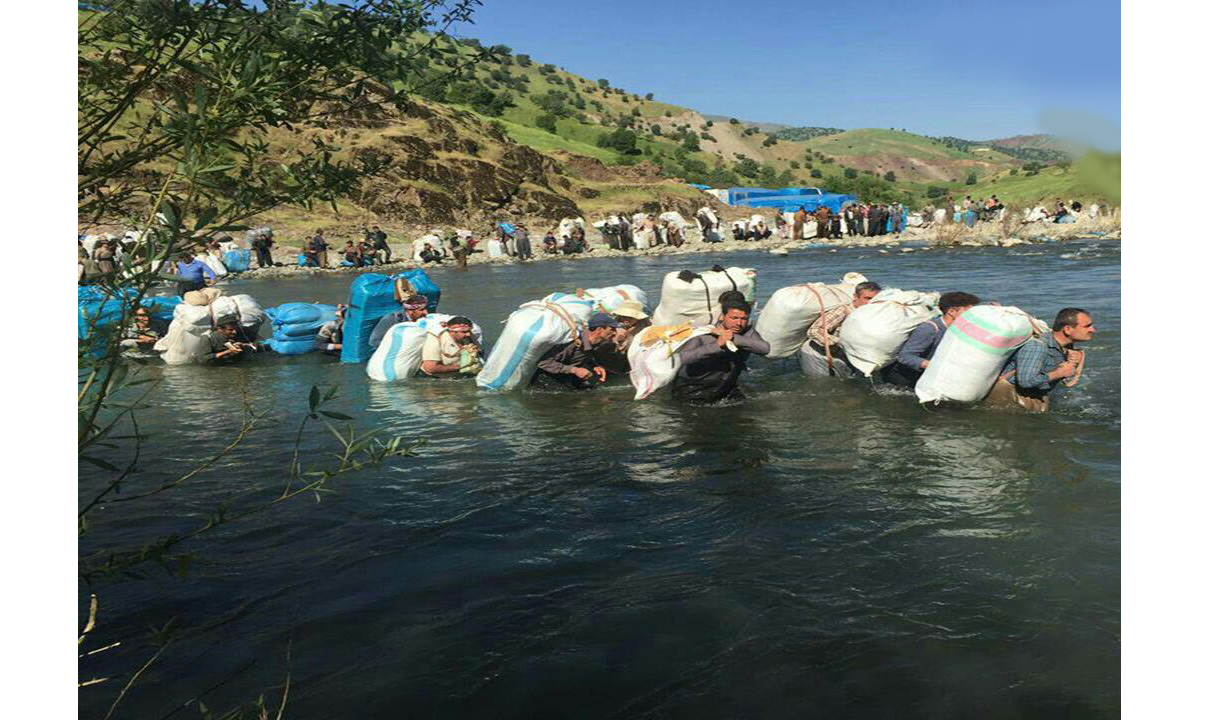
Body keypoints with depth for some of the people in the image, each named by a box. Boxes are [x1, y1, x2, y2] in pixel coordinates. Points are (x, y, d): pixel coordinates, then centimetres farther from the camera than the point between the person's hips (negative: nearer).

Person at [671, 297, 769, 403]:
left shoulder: (748, 332, -8)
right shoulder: (703, 334, -21)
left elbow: (765, 348, -28)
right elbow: (683, 358, -38)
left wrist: (734, 338, -35)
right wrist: (717, 344, -44)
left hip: (726, 391, 4)